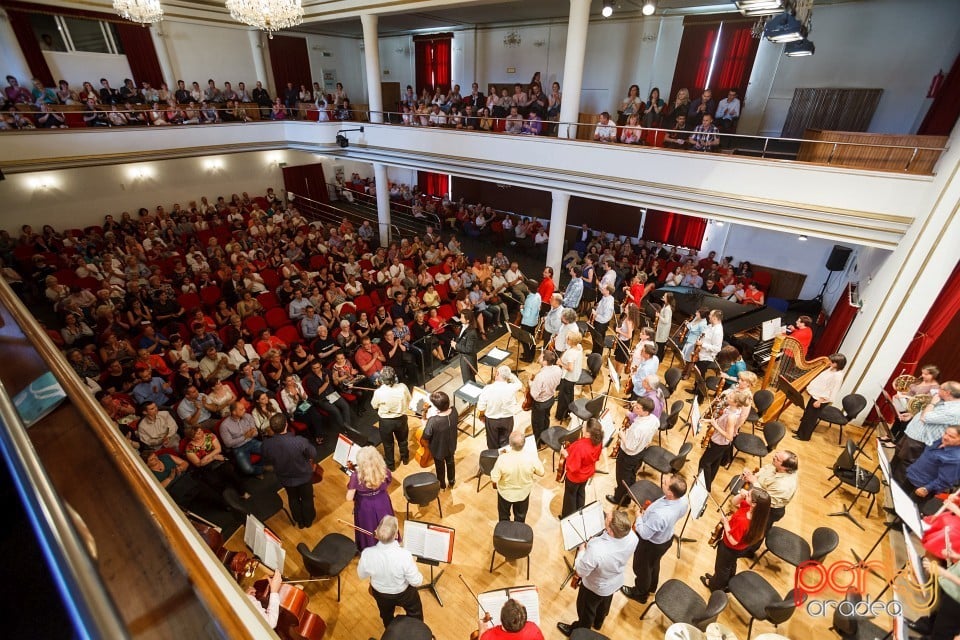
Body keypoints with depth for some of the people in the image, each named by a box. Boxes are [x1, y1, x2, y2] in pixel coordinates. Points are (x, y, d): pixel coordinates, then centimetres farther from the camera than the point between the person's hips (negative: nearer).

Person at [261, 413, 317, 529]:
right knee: (307, 498, 26)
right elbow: (313, 455, -18)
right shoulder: (300, 441, -38)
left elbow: (267, 461, -7)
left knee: (293, 499, 30)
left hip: (285, 478, 2)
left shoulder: (266, 444, -30)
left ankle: (299, 521, 52)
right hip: (304, 476, -2)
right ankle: (309, 520, 50)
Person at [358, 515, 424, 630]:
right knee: (414, 613, 32)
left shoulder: (367, 554, -34)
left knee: (386, 615, 37)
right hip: (403, 593, -2)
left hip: (379, 593, 3)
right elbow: (416, 582, -24)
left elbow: (361, 575, -10)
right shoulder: (404, 555, -41)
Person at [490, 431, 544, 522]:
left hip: (505, 492, -1)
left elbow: (494, 479, -23)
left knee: (504, 517, 30)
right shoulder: (531, 458, -32)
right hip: (523, 493, 1)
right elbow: (541, 472, -13)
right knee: (520, 518, 31)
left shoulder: (503, 459, -37)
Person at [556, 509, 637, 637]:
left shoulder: (596, 549, -48)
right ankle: (598, 623, 65)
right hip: (617, 581, 5)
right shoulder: (632, 537, -31)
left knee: (586, 610, 28)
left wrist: (582, 550, -15)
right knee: (604, 604, 37)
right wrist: (596, 541, -3)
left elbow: (580, 571, -30)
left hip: (596, 586, -5)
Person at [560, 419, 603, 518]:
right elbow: (596, 458, -1)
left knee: (570, 496, 21)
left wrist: (566, 455, -21)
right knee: (581, 492, 32)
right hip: (588, 473, 6)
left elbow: (573, 467, -33)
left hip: (575, 476, -6)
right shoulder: (598, 441, -21)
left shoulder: (580, 447, -43)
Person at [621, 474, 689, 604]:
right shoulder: (682, 501, -24)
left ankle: (640, 594, 52)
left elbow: (644, 534, -31)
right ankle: (651, 587, 62)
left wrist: (639, 517, -13)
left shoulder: (659, 514, -47)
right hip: (667, 538, 6)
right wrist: (649, 513, 2)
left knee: (642, 568, 24)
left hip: (651, 544, -6)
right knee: (654, 563, 35)